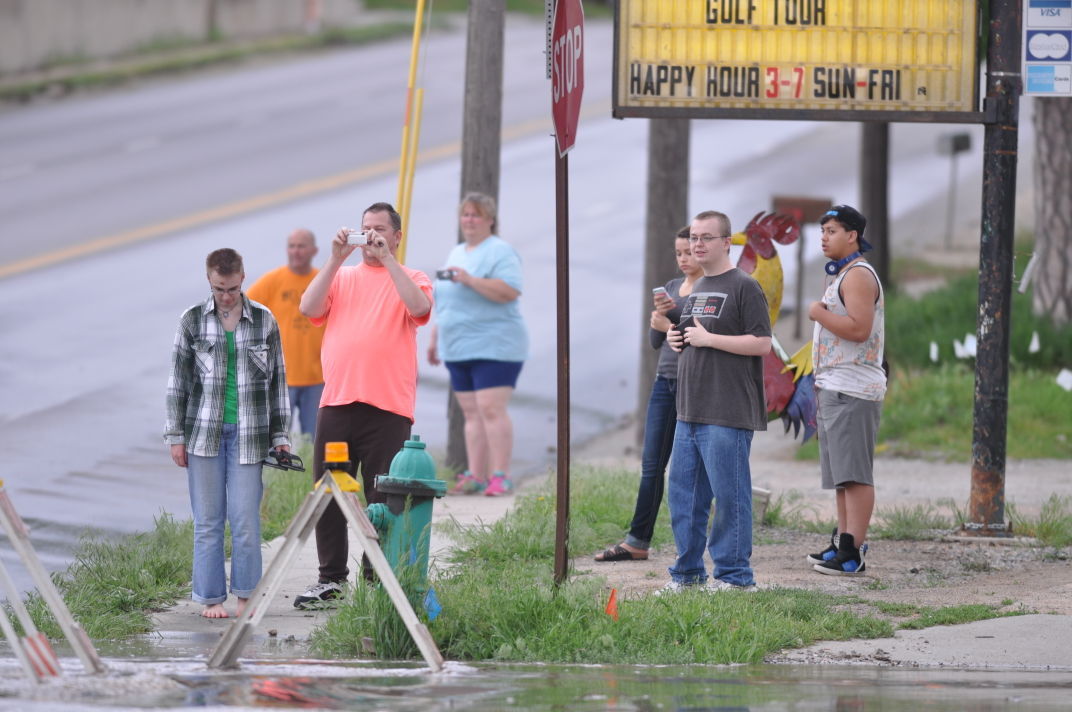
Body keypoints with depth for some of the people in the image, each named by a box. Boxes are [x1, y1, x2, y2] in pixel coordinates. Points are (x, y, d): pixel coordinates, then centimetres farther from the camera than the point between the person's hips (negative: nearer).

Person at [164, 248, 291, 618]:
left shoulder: (264, 321, 5)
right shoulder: (192, 320, 4)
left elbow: (278, 381, 10)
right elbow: (178, 380, 8)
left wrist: (281, 436, 7)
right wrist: (176, 436, 4)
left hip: (248, 435, 0)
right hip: (205, 432, 0)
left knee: (246, 519, -5)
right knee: (208, 521, 1)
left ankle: (246, 597, 5)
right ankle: (211, 598, 7)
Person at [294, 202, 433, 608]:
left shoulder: (408, 279, 7)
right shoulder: (342, 278, 16)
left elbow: (419, 307, -15)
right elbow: (309, 308, 0)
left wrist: (387, 259, -15)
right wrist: (336, 259, -7)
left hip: (388, 407, -4)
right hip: (336, 403, 4)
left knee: (383, 499, -1)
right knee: (328, 495, 4)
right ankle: (331, 578, 11)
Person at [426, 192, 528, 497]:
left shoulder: (500, 252, -6)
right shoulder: (457, 253, 20)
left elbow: (509, 291, -21)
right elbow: (443, 303, 28)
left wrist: (470, 280, -25)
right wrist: (435, 338, 27)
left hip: (494, 347, -8)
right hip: (459, 350, 8)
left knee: (491, 409, -14)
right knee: (472, 414, 7)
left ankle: (500, 477, -14)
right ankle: (475, 477, 7)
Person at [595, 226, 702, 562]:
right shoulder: (672, 287, 15)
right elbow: (655, 342, 13)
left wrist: (670, 326, -13)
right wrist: (659, 315, -5)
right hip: (665, 380, 6)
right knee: (651, 464, 4)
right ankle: (637, 542, 6)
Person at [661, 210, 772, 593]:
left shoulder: (744, 287, -7)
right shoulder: (696, 290, 19)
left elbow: (761, 343, -15)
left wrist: (707, 338, -15)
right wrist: (676, 338, 8)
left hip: (728, 414, -9)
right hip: (690, 411, 9)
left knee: (729, 494, -5)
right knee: (682, 493, 9)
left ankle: (734, 573, 1)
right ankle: (687, 571, 17)